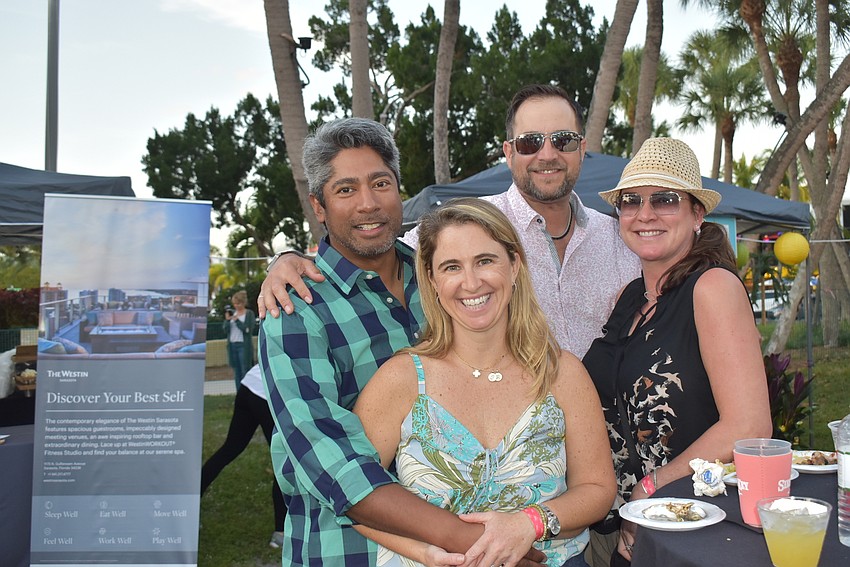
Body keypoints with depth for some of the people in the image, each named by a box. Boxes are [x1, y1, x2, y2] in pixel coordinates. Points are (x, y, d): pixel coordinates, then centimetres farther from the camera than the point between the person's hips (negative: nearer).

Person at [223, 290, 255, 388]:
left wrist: (237, 320, -16)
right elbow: (226, 330, 8)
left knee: (246, 372, -6)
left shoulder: (250, 314, -2)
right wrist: (227, 320, -8)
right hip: (232, 345, 5)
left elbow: (248, 330, -12)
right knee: (237, 373, 8)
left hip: (244, 346, -5)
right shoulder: (232, 313, 11)